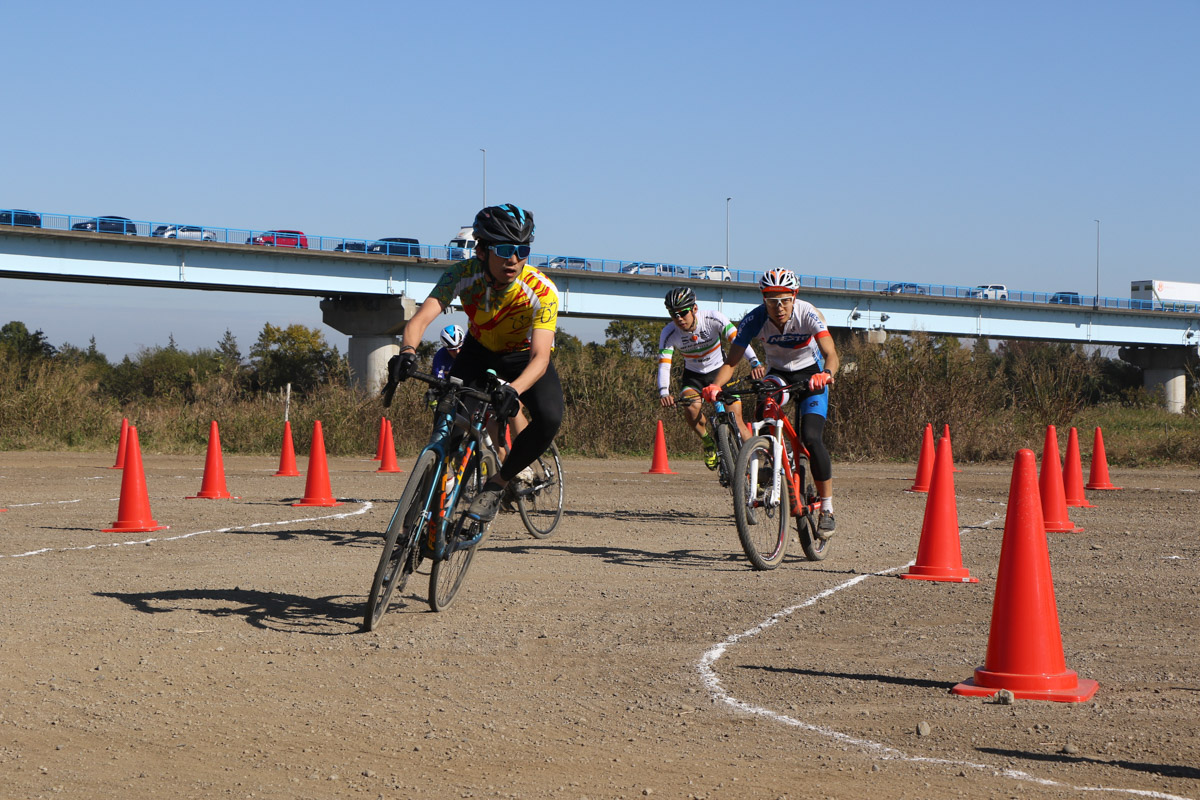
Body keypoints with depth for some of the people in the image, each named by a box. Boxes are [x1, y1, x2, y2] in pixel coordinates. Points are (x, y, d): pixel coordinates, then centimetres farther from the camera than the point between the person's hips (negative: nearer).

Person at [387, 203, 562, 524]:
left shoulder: (542, 291, -34)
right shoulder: (464, 274, -29)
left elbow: (540, 357, -43)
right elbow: (421, 318, -39)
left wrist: (513, 389, -63)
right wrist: (407, 352, -61)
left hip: (523, 356, -1)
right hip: (479, 350, 2)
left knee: (549, 419, -29)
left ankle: (496, 484, -8)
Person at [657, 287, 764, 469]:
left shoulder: (713, 319, -25)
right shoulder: (669, 334, -20)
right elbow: (664, 365, -26)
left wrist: (754, 363, -50)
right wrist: (664, 393, -44)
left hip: (720, 370, -1)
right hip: (693, 375, 1)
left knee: (735, 419, -13)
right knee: (691, 407, -29)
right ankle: (709, 444, -2)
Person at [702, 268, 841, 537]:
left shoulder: (808, 314, -28)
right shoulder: (755, 319, -24)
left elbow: (831, 354, -37)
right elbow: (731, 362, -24)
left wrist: (825, 374, -59)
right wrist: (715, 385, -43)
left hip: (811, 374, -2)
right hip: (778, 373, 2)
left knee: (811, 439, -21)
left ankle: (827, 507, -7)